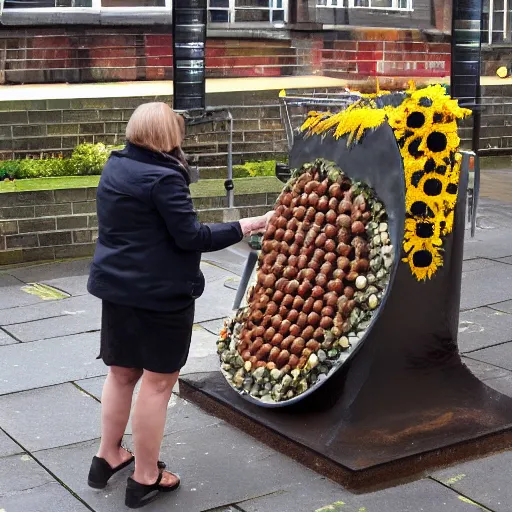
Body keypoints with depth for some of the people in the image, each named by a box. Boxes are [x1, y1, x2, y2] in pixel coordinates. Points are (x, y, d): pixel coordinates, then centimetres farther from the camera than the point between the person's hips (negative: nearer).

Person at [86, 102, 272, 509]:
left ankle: (108, 457, 31)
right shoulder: (163, 178, -19)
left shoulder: (115, 168, 7)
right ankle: (145, 478, 10)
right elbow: (191, 236, -19)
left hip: (117, 287, 8)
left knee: (121, 372, 20)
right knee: (158, 381, 2)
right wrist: (243, 228, -12)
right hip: (160, 293, -8)